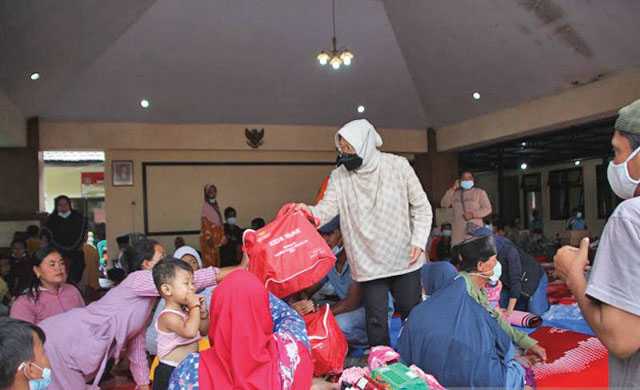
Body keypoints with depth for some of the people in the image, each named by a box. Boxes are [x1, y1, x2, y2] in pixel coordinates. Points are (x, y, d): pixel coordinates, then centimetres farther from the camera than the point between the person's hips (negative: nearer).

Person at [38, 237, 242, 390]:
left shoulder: (148, 295, 13)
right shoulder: (139, 279, -15)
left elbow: (136, 338, 19)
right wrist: (239, 270, -23)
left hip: (80, 346, 9)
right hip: (67, 339, -9)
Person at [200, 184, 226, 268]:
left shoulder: (216, 205, 12)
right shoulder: (205, 206, -9)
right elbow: (205, 222, -14)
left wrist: (223, 236, 13)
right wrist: (208, 237, -20)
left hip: (217, 235, 7)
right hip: (209, 234, -7)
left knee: (216, 257, 8)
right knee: (209, 258, -6)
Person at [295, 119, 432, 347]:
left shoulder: (398, 165, -5)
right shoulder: (339, 176, -3)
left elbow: (421, 206, -1)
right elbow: (327, 208, -16)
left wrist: (419, 241, -11)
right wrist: (308, 212, -38)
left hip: (405, 259, 0)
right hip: (369, 263, 0)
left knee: (413, 314, 11)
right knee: (376, 319, 5)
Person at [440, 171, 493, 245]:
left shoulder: (479, 192, 9)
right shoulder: (455, 194, 17)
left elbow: (488, 209, 1)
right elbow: (444, 204, 4)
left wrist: (473, 214, -13)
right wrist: (452, 189, 0)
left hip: (474, 230, -3)